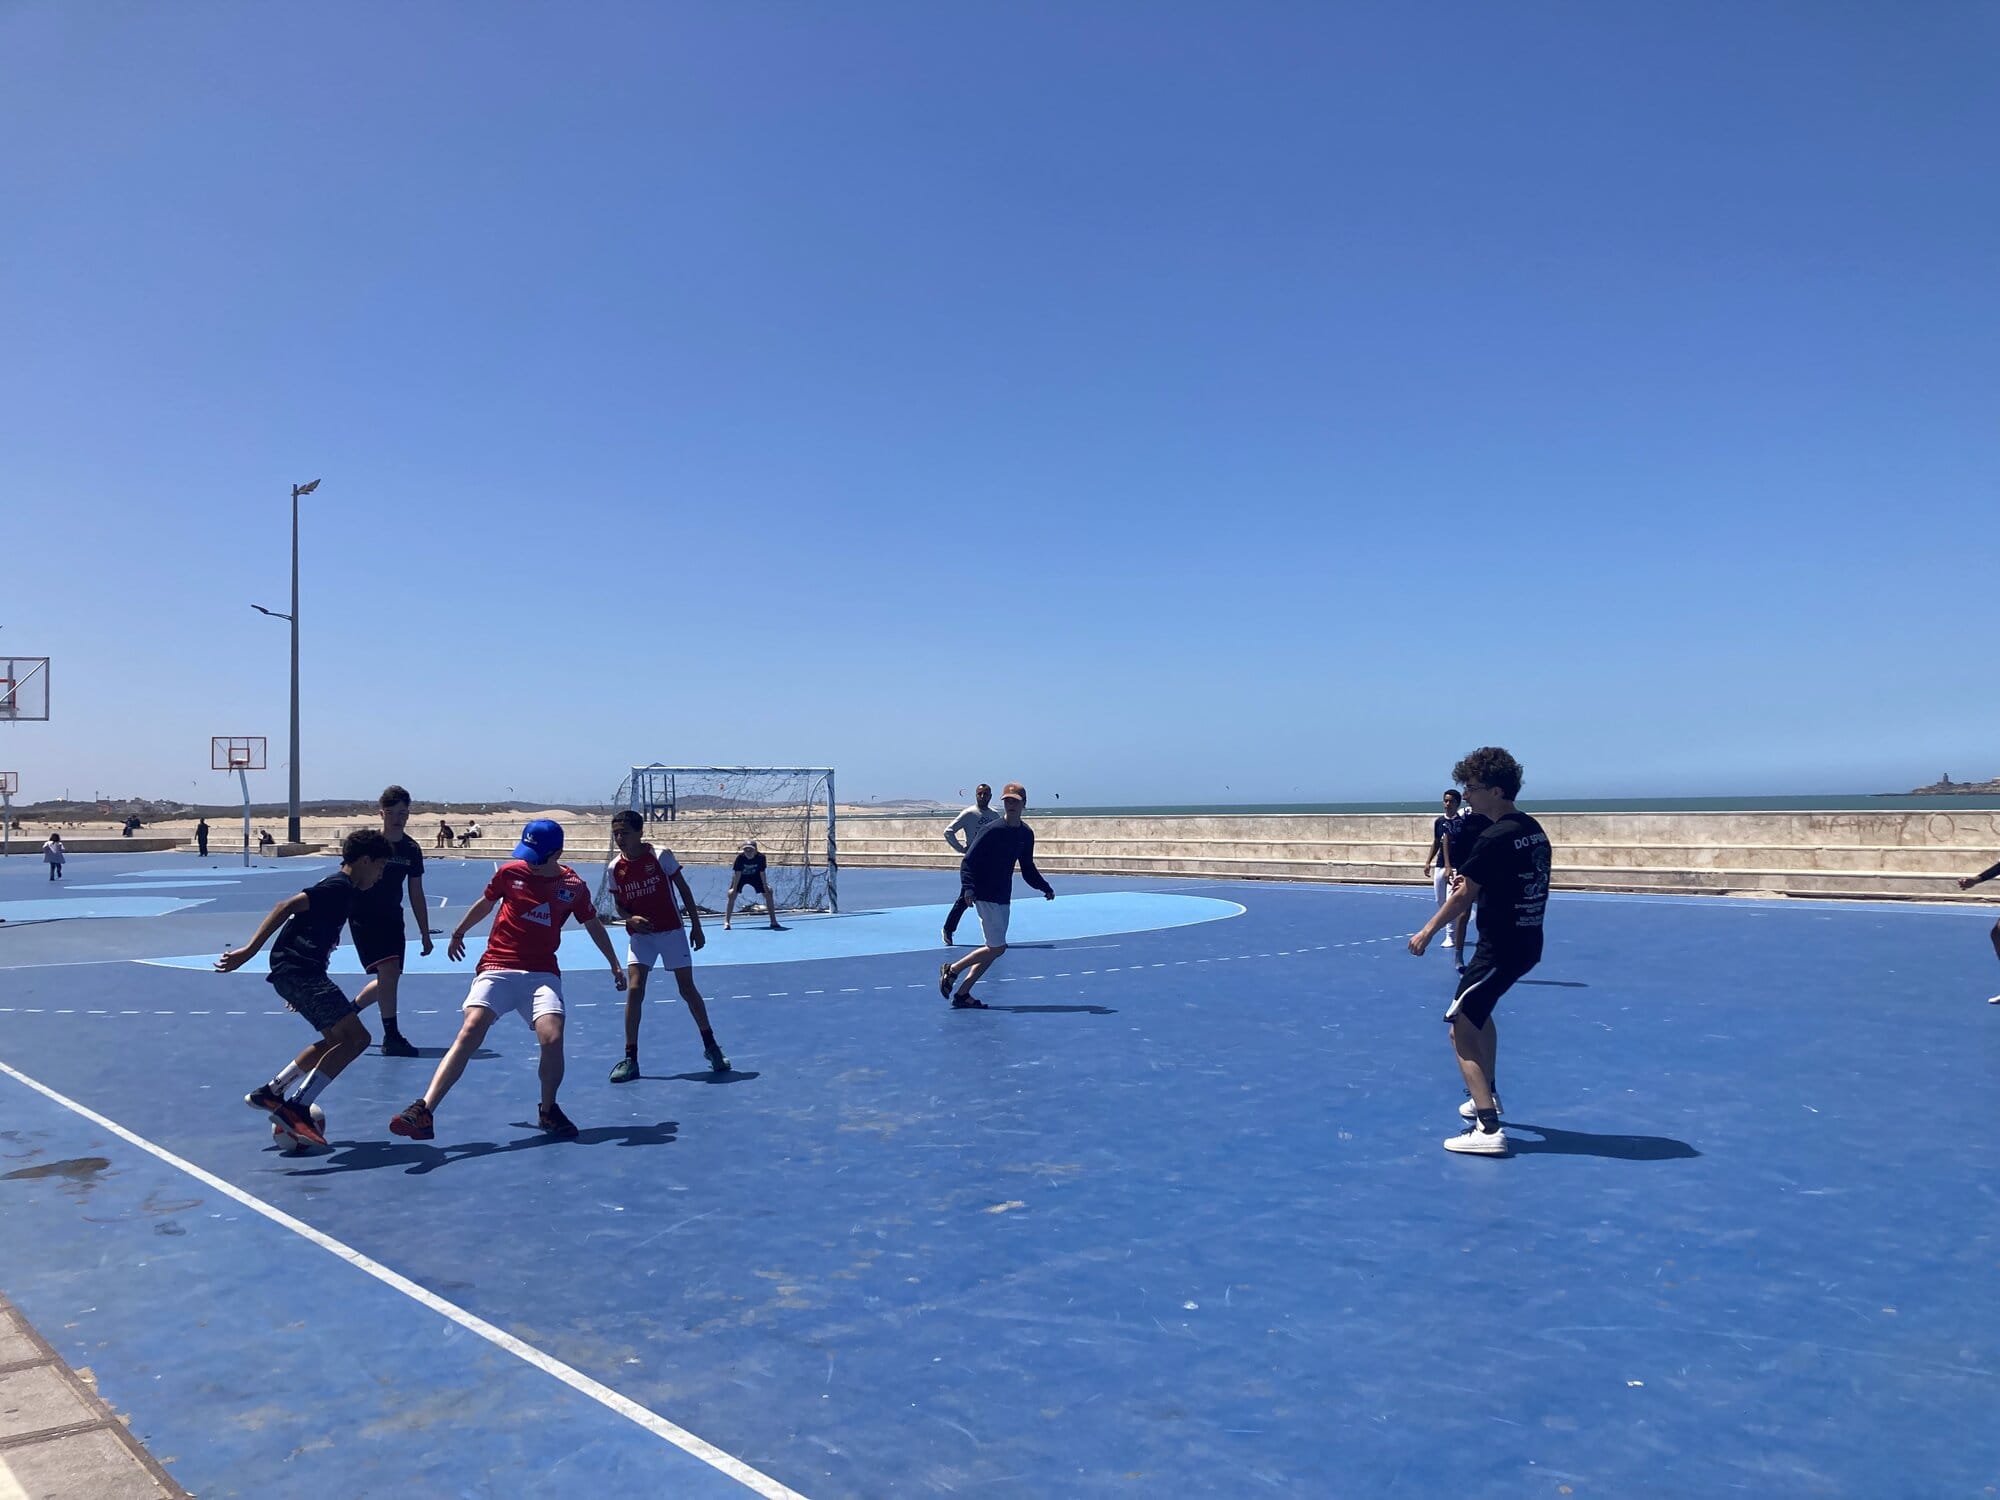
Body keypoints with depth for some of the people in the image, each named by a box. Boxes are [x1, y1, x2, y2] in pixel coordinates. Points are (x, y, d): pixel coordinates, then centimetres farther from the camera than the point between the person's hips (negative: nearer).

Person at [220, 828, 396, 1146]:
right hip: (298, 972, -10)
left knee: (337, 1039, 18)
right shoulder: (340, 886, -11)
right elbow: (287, 906, -21)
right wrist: (250, 950, -27)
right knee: (356, 1037, -14)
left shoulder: (341, 888, 20)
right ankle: (297, 1108, -16)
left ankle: (270, 1092, 22)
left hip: (296, 972, 10)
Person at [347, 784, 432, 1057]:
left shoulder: (411, 849, 3)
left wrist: (425, 934, 10)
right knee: (389, 971, -19)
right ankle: (391, 1037, -11)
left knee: (388, 981, 7)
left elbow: (416, 894, 10)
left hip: (393, 919, 5)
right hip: (364, 918, -5)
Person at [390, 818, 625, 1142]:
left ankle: (549, 1110, 5)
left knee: (552, 1038, -19)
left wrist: (614, 965, 23)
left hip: (542, 973, 0)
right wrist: (458, 933, 32)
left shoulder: (574, 886, 2)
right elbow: (485, 904, 21)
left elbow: (593, 925, 19)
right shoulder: (510, 872, 2)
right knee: (469, 1033, -19)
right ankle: (424, 1111, -22)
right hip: (497, 967, 0)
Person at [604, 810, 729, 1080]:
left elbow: (684, 890, -3)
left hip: (671, 931, -2)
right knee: (634, 990, -12)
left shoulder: (661, 856, -11)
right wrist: (630, 919, -16)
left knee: (687, 989, 3)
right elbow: (619, 905, 7)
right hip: (639, 935, 2)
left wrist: (696, 926, -4)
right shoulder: (615, 868, -3)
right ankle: (630, 1059, -4)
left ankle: (711, 1046, 21)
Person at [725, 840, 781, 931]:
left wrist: (765, 886, -19)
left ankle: (773, 921, 4)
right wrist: (734, 888, -28)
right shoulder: (740, 858, -31)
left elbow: (762, 873, -20)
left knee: (768, 894, -7)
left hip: (755, 876, 1)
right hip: (741, 877, -1)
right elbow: (737, 874, -26)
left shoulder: (761, 857, -29)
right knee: (731, 895, -19)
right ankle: (726, 922, -12)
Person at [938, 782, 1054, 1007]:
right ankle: (952, 970, 6)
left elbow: (1027, 869, 19)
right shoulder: (993, 830, -14)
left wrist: (1045, 888, 9)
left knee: (994, 949, 7)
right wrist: (968, 888, -26)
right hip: (986, 896, -8)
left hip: (1004, 898, 8)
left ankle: (962, 994, 13)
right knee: (997, 948, -9)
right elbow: (968, 861, -14)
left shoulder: (1026, 834, 8)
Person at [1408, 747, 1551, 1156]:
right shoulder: (1534, 829, 7)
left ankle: (1488, 1129, -11)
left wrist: (1426, 933, -7)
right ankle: (1487, 1095, 44)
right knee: (1479, 1011, 30)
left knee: (1461, 1028, -6)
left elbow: (1463, 896, -16)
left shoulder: (1493, 838, -21)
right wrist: (1476, 883, 8)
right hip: (1527, 940, 10)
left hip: (1501, 947, -10)